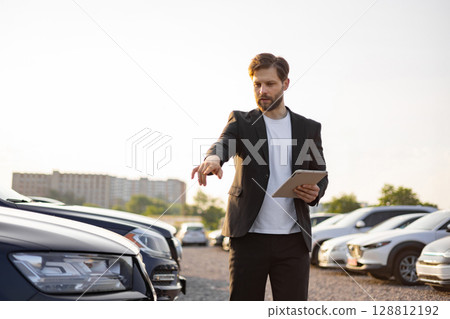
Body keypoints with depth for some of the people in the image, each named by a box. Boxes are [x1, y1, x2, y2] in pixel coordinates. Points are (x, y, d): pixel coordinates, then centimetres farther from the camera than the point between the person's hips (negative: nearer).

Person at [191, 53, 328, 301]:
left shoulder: (309, 129, 12)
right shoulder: (241, 121, 6)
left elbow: (321, 176, 16)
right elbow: (223, 143, -15)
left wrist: (314, 193, -9)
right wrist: (212, 158, -40)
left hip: (293, 238, 1)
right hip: (249, 236, -1)